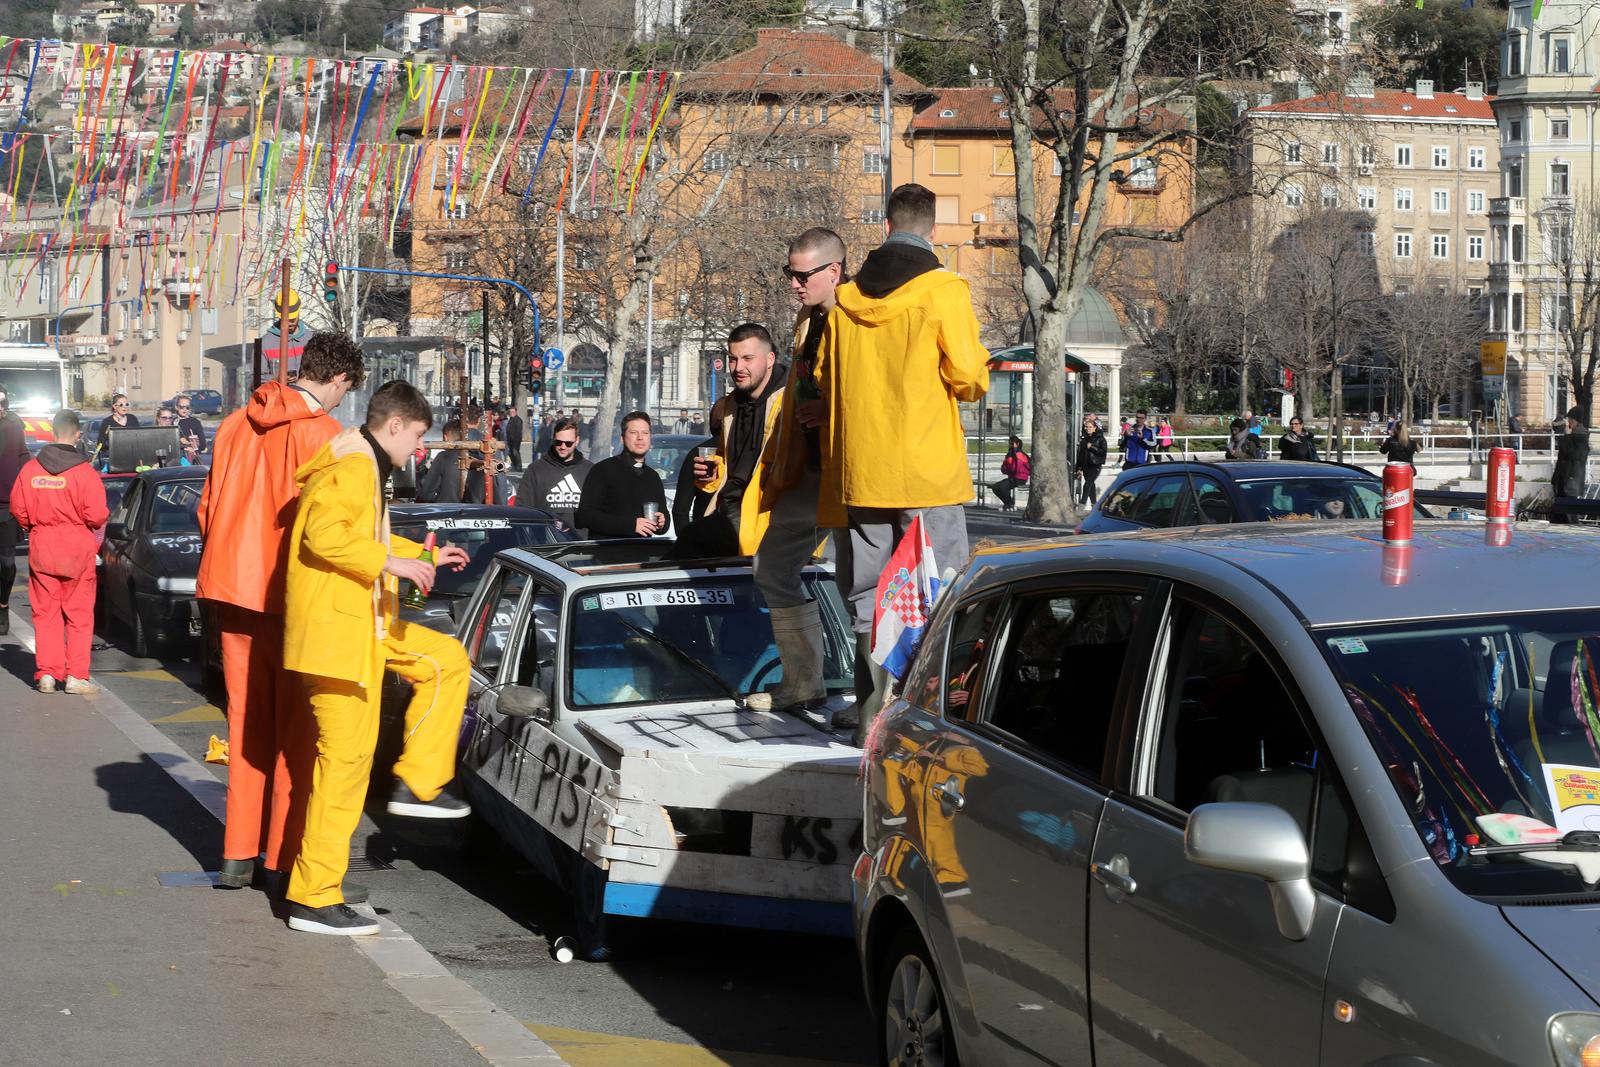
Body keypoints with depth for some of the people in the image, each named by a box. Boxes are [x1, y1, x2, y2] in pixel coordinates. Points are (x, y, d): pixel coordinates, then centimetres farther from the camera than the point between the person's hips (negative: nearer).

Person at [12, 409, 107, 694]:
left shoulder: (30, 469, -3)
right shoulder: (84, 472, -13)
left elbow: (18, 509, 1)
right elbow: (97, 516, -14)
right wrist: (90, 528, 8)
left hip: (41, 549, 3)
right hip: (77, 549, -3)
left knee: (45, 612, 10)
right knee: (79, 614, 5)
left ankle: (46, 674, 8)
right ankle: (76, 676, 3)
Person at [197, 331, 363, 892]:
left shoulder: (237, 424, 9)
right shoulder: (320, 433, -12)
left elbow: (208, 509, 14)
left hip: (231, 590, 6)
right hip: (290, 597, -6)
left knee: (247, 724, 14)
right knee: (296, 731, 2)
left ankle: (238, 855, 15)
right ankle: (283, 860, 3)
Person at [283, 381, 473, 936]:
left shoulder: (365, 469, 19)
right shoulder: (352, 468, -14)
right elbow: (322, 533, -28)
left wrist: (424, 557, 35)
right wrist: (391, 562, -24)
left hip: (365, 624, 11)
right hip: (335, 627, -10)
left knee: (446, 660, 19)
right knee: (346, 756, -9)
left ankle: (417, 783, 16)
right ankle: (314, 898, -5)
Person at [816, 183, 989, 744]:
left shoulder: (846, 297, 8)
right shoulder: (943, 291, -7)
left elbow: (823, 377, 15)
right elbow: (968, 378, -10)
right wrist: (978, 369, 12)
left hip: (859, 471, 4)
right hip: (928, 469, -4)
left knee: (868, 597, 10)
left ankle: (872, 713, 9)